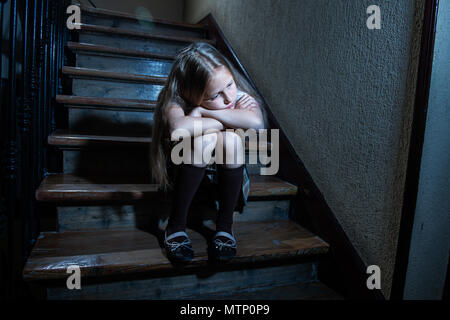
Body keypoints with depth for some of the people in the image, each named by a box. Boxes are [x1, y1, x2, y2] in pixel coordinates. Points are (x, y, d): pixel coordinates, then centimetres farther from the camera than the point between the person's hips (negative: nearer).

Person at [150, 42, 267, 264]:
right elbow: (178, 129, -49)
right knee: (206, 138, -34)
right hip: (186, 172, -1)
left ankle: (224, 225, -16)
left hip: (227, 172, 2)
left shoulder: (239, 95, -19)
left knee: (230, 138, -32)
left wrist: (204, 112, -36)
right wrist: (231, 119, -35)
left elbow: (256, 121, -42)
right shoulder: (175, 101, -24)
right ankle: (176, 226, -20)